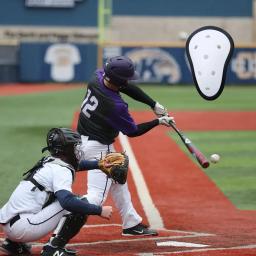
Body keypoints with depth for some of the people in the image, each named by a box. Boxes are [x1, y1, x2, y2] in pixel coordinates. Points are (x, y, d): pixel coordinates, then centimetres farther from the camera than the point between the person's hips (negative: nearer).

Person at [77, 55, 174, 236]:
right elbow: (132, 131, -11)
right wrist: (159, 121, 0)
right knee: (96, 196, -12)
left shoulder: (97, 77, -11)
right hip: (98, 147, -10)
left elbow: (129, 88, 2)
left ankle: (132, 223, 36)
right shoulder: (116, 106, -28)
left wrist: (154, 105, -3)